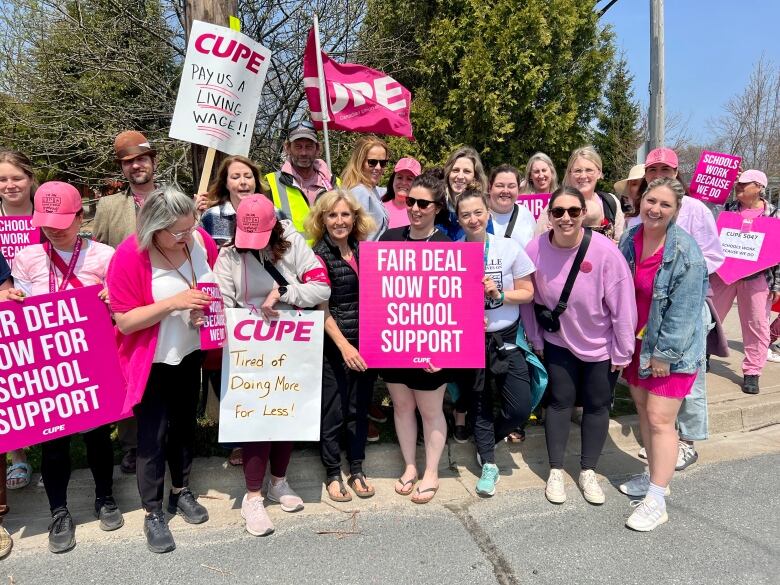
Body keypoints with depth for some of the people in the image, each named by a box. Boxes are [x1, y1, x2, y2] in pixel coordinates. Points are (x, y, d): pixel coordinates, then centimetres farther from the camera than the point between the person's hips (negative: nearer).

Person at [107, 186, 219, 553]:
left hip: (190, 353, 5)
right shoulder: (129, 256, -24)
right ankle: (152, 513, 21)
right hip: (151, 361, -4)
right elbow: (125, 321, -22)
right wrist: (174, 303, -32)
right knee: (153, 435, 2)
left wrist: (207, 307, -16)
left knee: (185, 424, 19)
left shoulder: (200, 240, -12)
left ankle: (181, 491, 40)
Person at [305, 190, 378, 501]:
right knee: (333, 411, 6)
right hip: (334, 344, -5)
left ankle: (357, 470, 28)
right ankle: (333, 474, 23)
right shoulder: (319, 256, -8)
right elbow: (322, 308, -11)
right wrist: (343, 345, -18)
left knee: (359, 408, 14)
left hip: (365, 341, 5)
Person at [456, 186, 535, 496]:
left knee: (520, 408, -2)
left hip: (506, 338, 1)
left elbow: (527, 293, -1)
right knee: (480, 404, 11)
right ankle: (488, 465, 30)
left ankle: (486, 443, 28)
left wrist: (499, 295, -18)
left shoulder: (509, 248, -5)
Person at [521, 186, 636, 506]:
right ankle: (556, 471, 23)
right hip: (558, 342, 1)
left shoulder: (604, 250, -24)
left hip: (601, 345, -1)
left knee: (597, 405, 10)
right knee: (560, 401, 7)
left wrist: (622, 351, -10)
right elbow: (528, 298, -3)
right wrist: (536, 341, 1)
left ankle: (588, 472, 28)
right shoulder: (535, 249, -17)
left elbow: (622, 303, -16)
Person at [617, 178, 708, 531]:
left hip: (672, 349, -6)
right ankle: (656, 477, 34)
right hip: (637, 341, 7)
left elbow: (683, 310, -19)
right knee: (643, 409, 16)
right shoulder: (629, 240, 0)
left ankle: (656, 501, 7)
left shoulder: (685, 251, -18)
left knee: (659, 419, -5)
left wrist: (664, 353, -17)